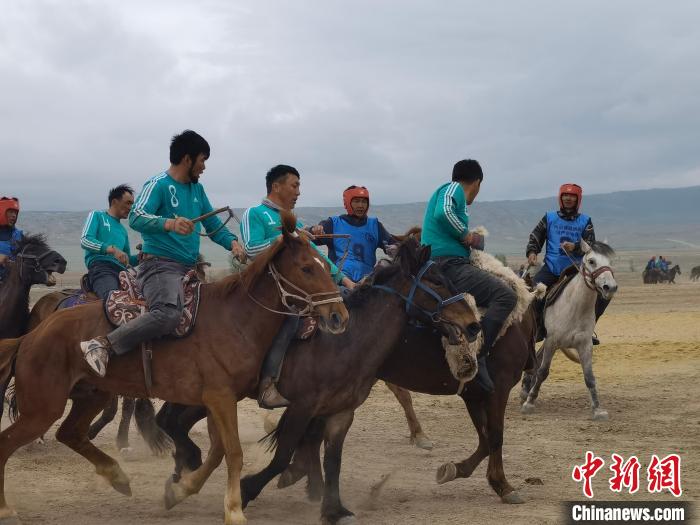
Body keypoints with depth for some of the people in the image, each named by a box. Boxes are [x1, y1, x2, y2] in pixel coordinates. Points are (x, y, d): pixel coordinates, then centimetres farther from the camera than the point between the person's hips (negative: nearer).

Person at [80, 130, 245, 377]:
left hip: (191, 268, 9)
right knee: (168, 314, -34)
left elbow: (214, 225, 25)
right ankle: (102, 346, -30)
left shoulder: (198, 190, 19)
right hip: (161, 264, -9)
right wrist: (170, 223, -37)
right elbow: (136, 218, -20)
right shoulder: (159, 185, -6)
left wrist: (232, 242, 4)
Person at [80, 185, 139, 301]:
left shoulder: (123, 230, 34)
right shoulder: (97, 216, 16)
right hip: (100, 266, -7)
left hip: (121, 271, 7)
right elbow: (85, 240, -2)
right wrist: (113, 249, -15)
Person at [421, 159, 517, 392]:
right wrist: (467, 235, -10)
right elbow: (443, 212, -22)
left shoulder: (449, 190, 27)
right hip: (449, 265, -11)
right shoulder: (453, 189, -1)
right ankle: (477, 355, -31)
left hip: (433, 269, 11)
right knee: (505, 295, -23)